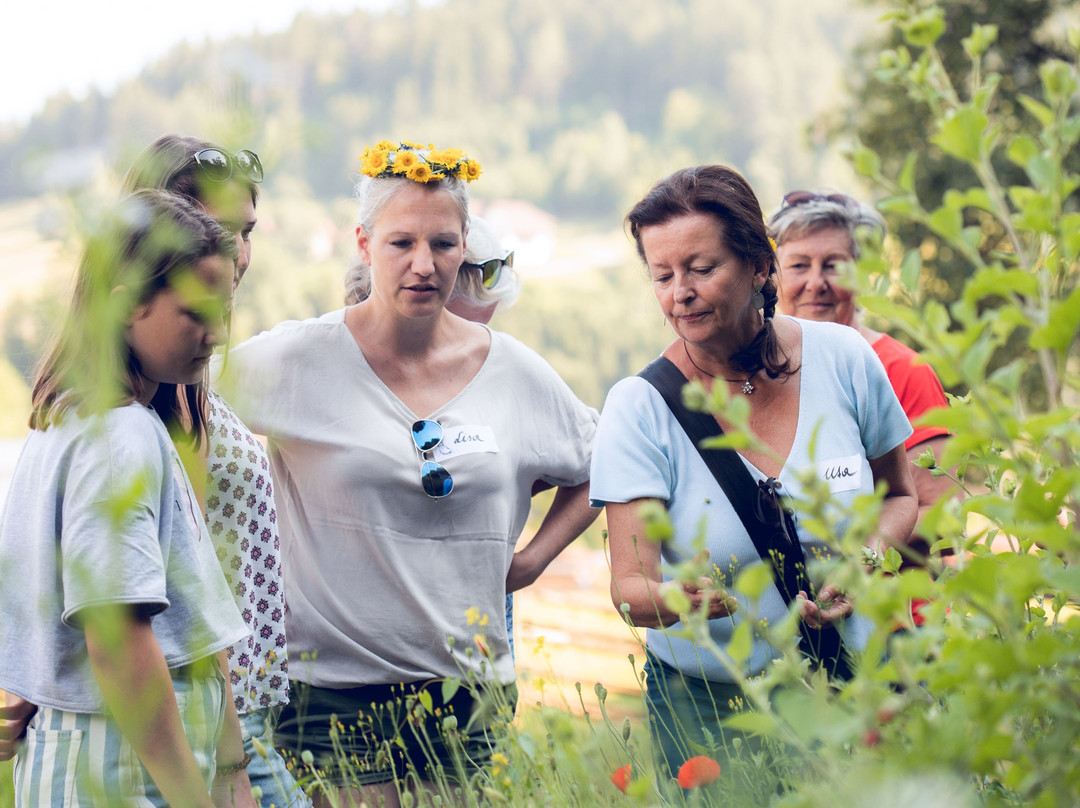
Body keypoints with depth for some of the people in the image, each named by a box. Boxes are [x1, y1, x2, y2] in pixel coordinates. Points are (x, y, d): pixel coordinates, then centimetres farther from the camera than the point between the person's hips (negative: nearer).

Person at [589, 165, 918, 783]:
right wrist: (673, 601, -40)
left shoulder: (843, 360, -6)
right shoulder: (641, 407, -13)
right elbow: (628, 585, -18)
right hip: (707, 706, -2)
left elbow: (900, 495, 9)